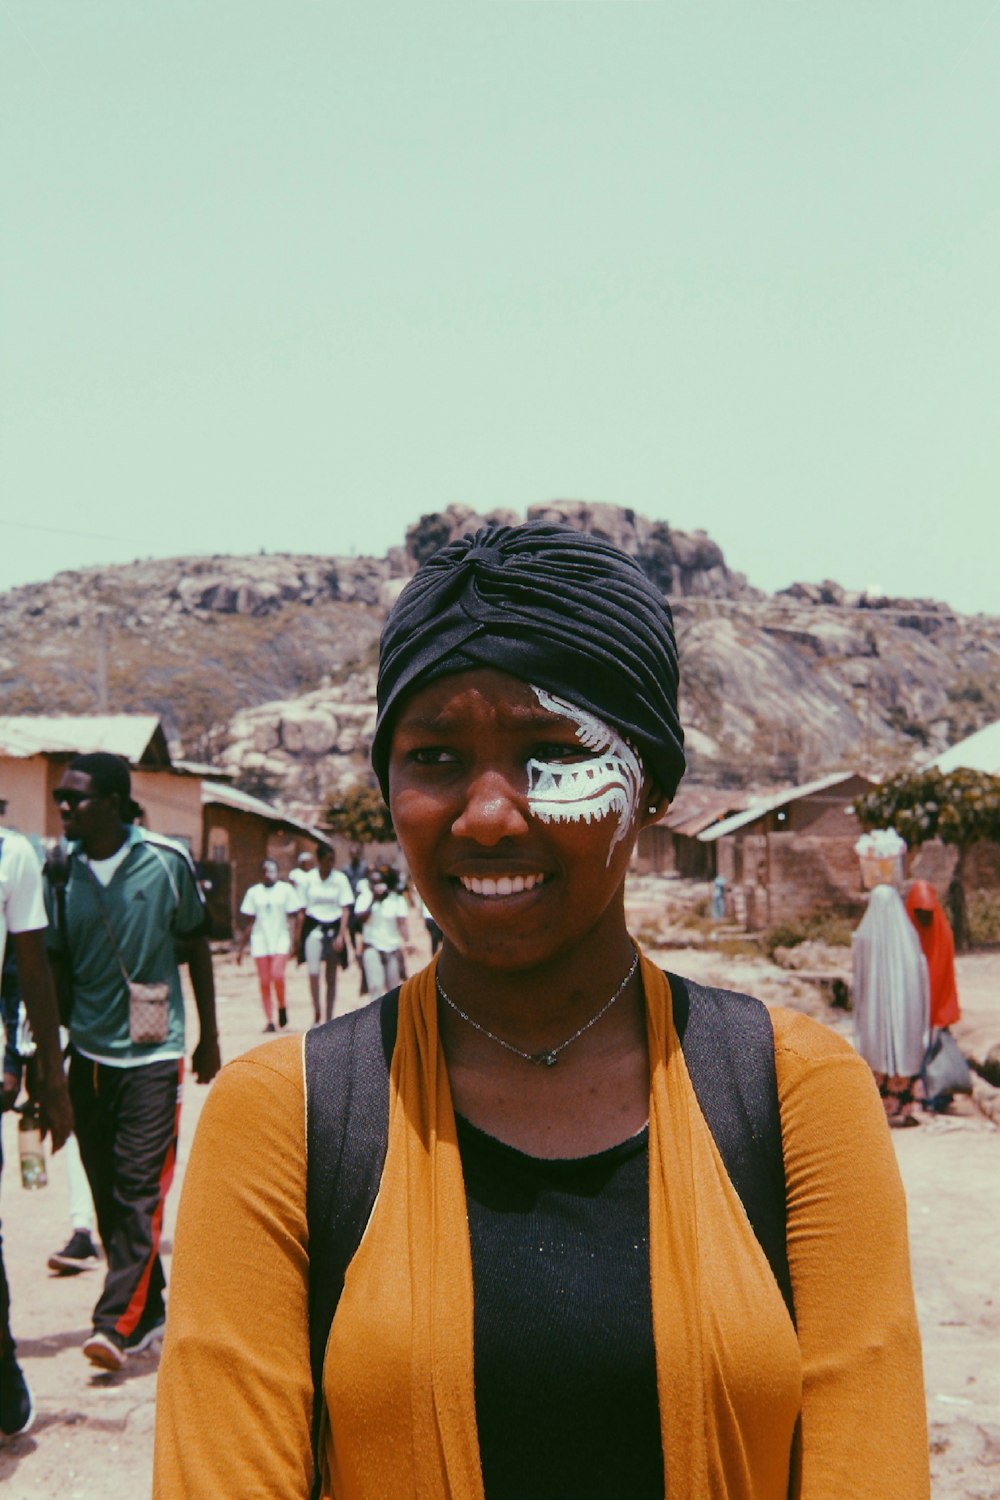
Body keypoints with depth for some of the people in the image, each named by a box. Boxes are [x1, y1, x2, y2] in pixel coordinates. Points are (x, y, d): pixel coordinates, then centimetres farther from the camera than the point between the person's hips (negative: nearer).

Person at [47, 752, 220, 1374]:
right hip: (89, 1053, 4)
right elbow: (55, 965, 7)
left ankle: (117, 1322, -1)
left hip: (154, 1052, -3)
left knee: (141, 1190, -6)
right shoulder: (60, 871, 0)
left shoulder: (167, 861, -6)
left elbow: (196, 947, 5)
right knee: (108, 1192, 10)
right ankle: (148, 1312, 24)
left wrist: (209, 1036, 8)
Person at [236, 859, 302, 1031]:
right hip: (260, 940, 2)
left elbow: (292, 919, 3)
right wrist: (241, 947, 12)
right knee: (264, 982, -2)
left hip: (280, 939, -2)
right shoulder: (254, 892, 11)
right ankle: (269, 1020, 2)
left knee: (277, 974, -19)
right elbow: (250, 923, 14)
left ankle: (282, 1007, 5)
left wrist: (292, 941, -8)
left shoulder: (286, 889, 5)